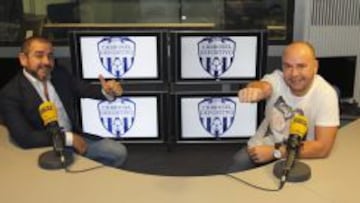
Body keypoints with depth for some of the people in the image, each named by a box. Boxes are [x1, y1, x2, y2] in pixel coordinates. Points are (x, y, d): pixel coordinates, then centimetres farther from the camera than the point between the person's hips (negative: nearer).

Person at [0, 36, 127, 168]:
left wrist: (107, 91, -25)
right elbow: (24, 138, -22)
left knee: (119, 152, 1)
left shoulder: (60, 74, 2)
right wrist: (69, 138, -23)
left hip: (76, 137, 6)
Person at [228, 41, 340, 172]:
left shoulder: (326, 94, -18)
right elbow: (264, 86, -36)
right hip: (261, 147, 2)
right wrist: (256, 89, -61)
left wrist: (275, 152, -25)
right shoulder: (277, 78, -12)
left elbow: (323, 147, -22)